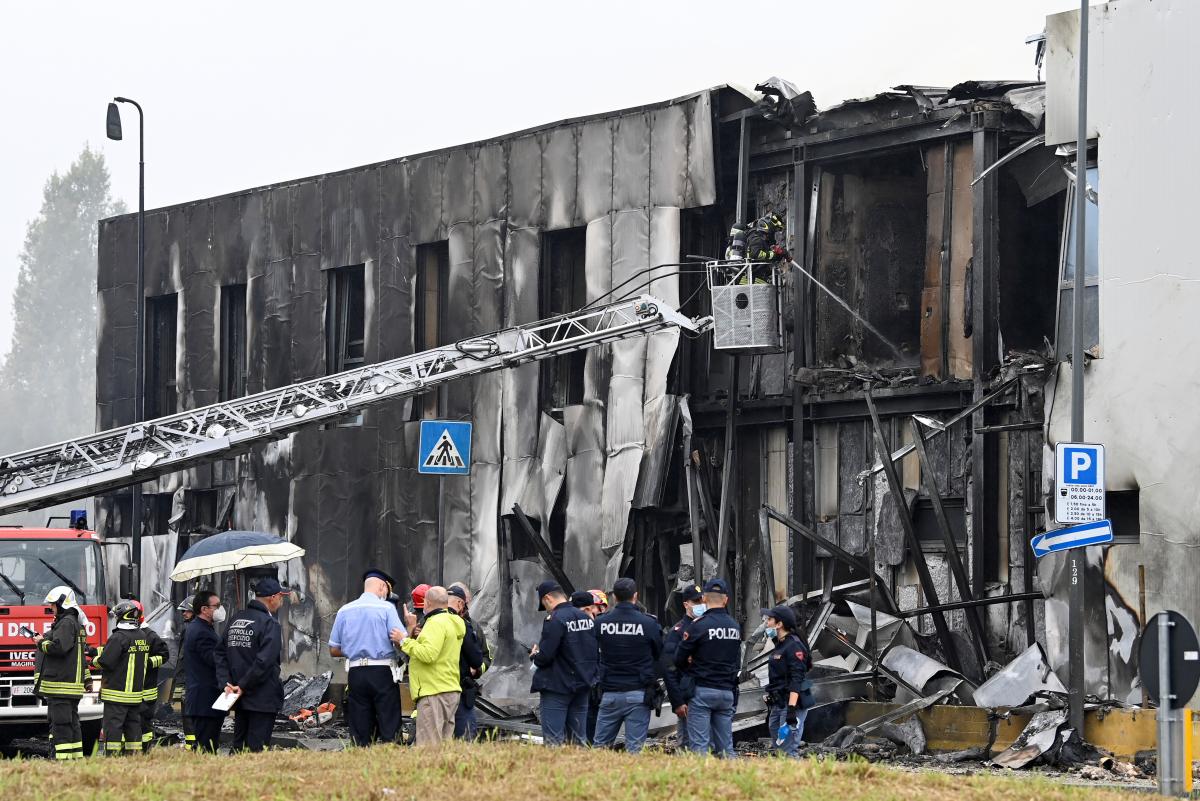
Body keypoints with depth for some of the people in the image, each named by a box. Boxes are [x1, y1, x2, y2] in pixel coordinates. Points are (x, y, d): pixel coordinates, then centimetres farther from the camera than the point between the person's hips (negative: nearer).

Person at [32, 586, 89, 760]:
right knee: (72, 722, 12)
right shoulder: (76, 623, 20)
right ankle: (77, 758, 13)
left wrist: (42, 643, -9)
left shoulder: (66, 623, -12)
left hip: (60, 682, -11)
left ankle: (63, 757, -15)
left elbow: (59, 647, -23)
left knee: (60, 723, -11)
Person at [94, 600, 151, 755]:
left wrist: (95, 660, 3)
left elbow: (106, 662, -20)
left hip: (117, 691, -8)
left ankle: (112, 755, -7)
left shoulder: (119, 637, -16)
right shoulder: (142, 636, 10)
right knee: (133, 725, 12)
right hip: (137, 690, 8)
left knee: (113, 726, -4)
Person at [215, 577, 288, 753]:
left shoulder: (234, 620, 11)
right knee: (256, 749, -6)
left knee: (238, 746, 12)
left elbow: (221, 654, 9)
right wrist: (243, 686, -14)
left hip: (239, 699, 7)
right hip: (263, 699, -7)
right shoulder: (269, 623, -12)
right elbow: (264, 661, -21)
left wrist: (225, 682, 1)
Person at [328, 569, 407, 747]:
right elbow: (403, 641, -10)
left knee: (360, 734, 6)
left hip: (355, 673, 4)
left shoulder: (344, 611, 9)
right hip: (383, 672, -4)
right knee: (389, 728, -2)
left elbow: (334, 650, 12)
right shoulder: (386, 608, -4)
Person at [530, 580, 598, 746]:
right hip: (583, 686, 7)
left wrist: (534, 656, 1)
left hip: (557, 687, -7)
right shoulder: (587, 618, 7)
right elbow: (596, 654, 11)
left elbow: (545, 657, -19)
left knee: (553, 739, -4)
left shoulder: (555, 619, -16)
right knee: (579, 739, 11)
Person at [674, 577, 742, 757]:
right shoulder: (735, 627, 8)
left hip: (702, 690, -5)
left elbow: (679, 660, -4)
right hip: (727, 692, 5)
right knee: (726, 747, 8)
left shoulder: (699, 626, -10)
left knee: (699, 747, -6)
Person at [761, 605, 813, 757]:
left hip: (792, 704, -10)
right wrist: (771, 708, 26)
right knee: (777, 747, 11)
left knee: (788, 750, -14)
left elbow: (796, 681, -22)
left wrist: (791, 709, -29)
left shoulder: (794, 646, -13)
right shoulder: (780, 645, 18)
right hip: (778, 704, 10)